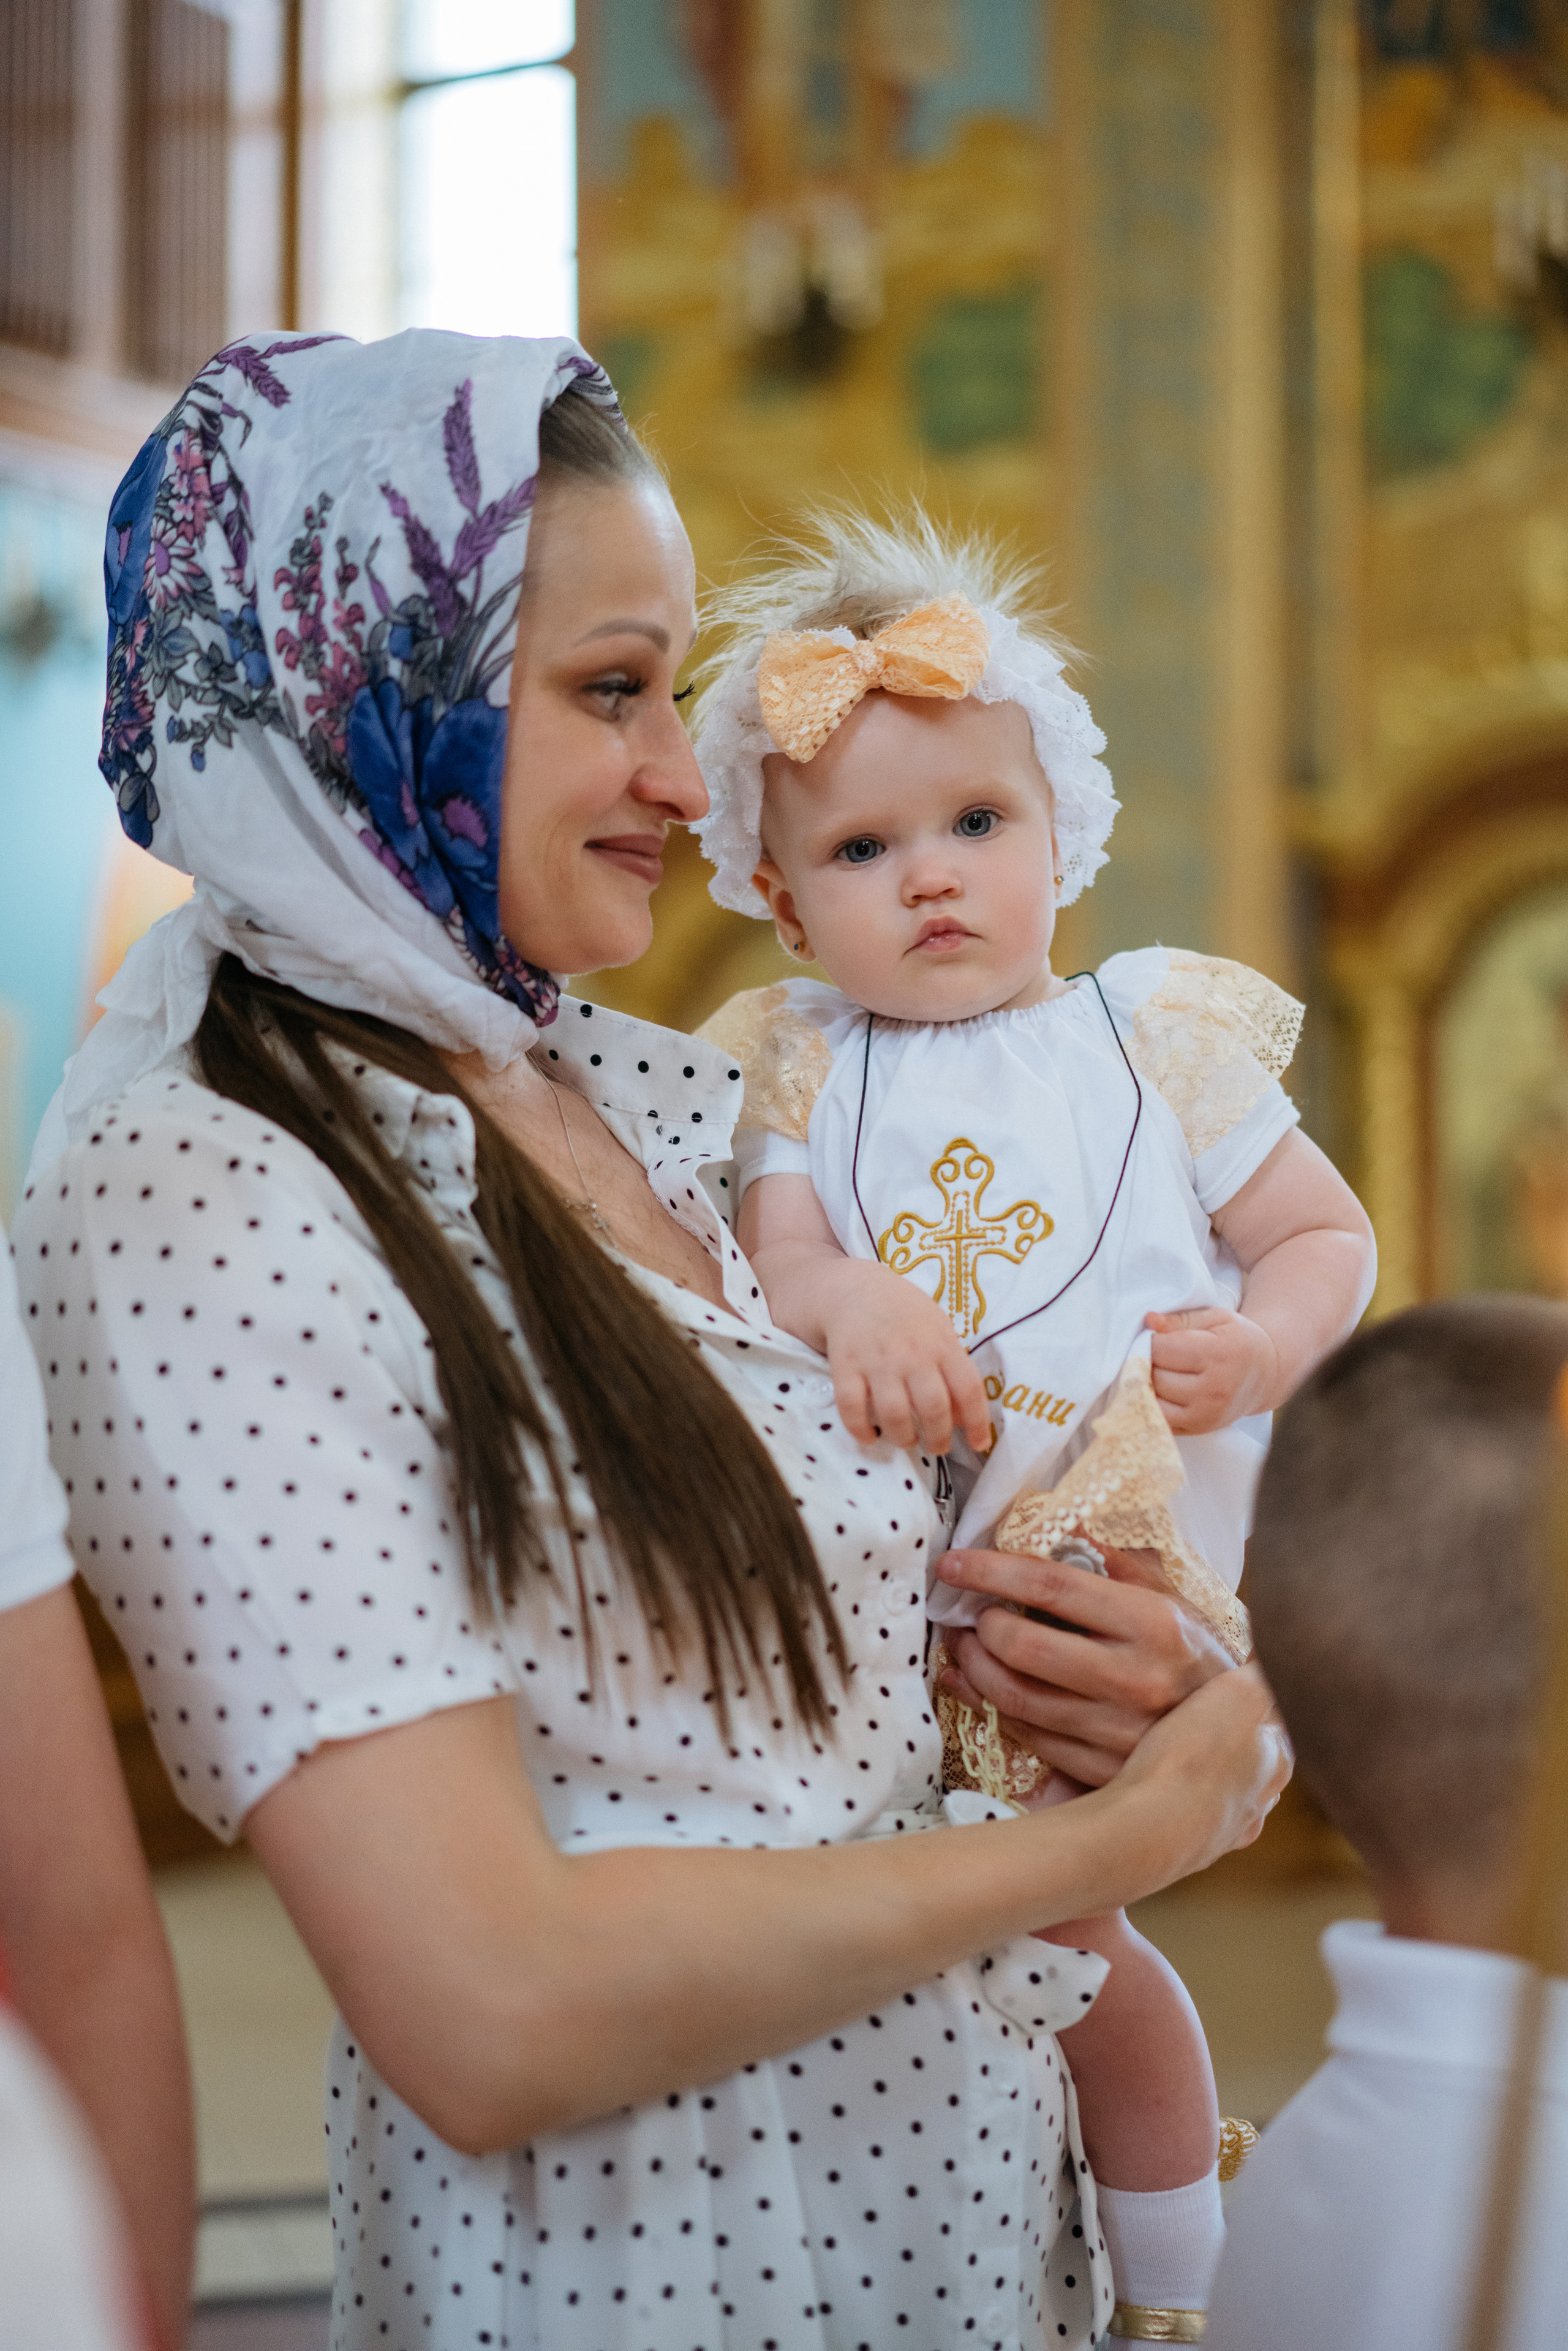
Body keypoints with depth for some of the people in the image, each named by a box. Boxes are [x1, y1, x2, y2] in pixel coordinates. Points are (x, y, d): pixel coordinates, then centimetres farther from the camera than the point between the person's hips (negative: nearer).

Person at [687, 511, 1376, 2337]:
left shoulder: (1159, 1034, 4)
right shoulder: (799, 1066, 9)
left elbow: (1329, 1236, 6)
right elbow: (768, 1243, -4)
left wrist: (1258, 1346, -15)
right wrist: (840, 1297, -27)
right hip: (884, 1563, 3)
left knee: (1055, 1918, -9)